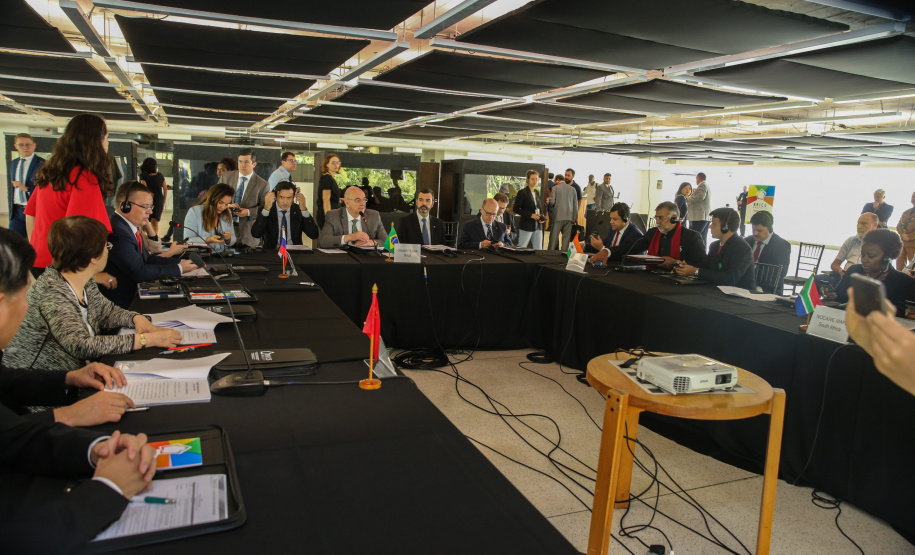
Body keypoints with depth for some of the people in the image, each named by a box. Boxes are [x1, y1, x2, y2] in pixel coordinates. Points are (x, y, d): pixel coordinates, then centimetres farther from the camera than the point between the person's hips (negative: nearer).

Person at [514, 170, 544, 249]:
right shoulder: (522, 192, -6)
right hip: (526, 226, -7)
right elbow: (516, 209, -11)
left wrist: (541, 217, 4)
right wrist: (530, 215, -18)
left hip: (537, 227, 7)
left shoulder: (536, 192, 15)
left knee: (538, 250, 6)